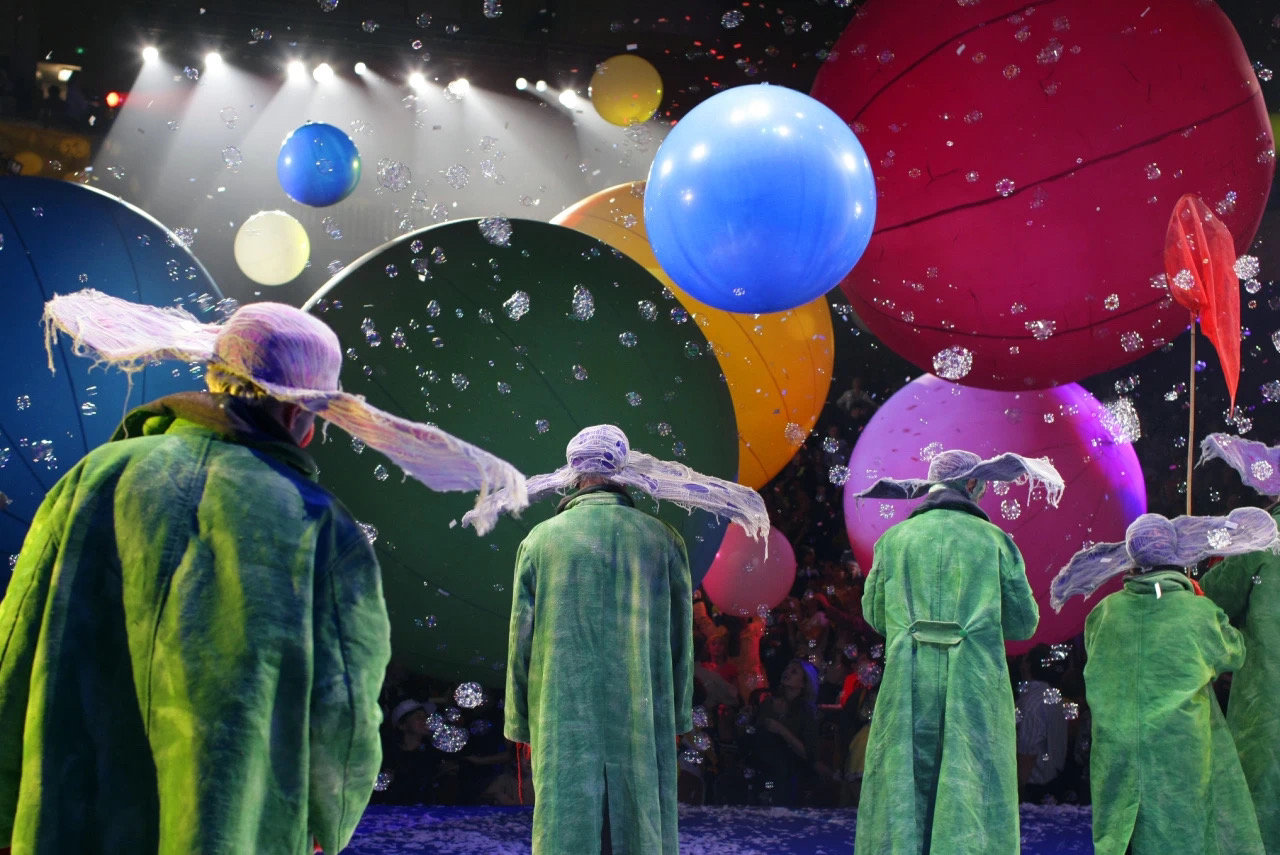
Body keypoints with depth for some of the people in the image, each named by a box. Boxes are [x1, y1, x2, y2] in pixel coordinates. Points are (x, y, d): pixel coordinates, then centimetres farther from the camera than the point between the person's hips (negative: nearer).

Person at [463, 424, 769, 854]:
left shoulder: (540, 540, -2)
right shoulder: (663, 540, -1)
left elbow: (520, 639, 2)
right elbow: (680, 638, 4)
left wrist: (521, 722, 12)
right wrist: (677, 716, 14)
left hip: (563, 722, 0)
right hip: (642, 722, 1)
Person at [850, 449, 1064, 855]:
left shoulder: (894, 539, 7)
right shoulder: (994, 539, 3)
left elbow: (875, 616, 14)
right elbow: (1023, 623, 6)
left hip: (908, 692, 1)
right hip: (976, 690, -1)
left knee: (901, 799, 8)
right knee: (971, 803, 4)